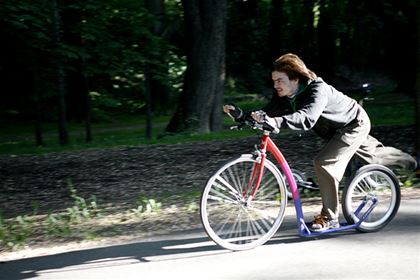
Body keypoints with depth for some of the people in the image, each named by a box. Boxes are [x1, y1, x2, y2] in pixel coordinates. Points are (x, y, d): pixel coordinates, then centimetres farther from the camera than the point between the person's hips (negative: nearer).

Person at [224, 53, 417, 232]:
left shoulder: (318, 90, -39)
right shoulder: (283, 96, -16)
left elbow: (307, 118, -56)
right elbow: (267, 114, -22)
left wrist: (275, 121, -69)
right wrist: (241, 115, -37)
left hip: (354, 124, -9)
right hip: (337, 127, 9)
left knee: (324, 163, -24)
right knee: (373, 157, 30)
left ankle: (329, 218, -12)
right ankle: (406, 160, 59)